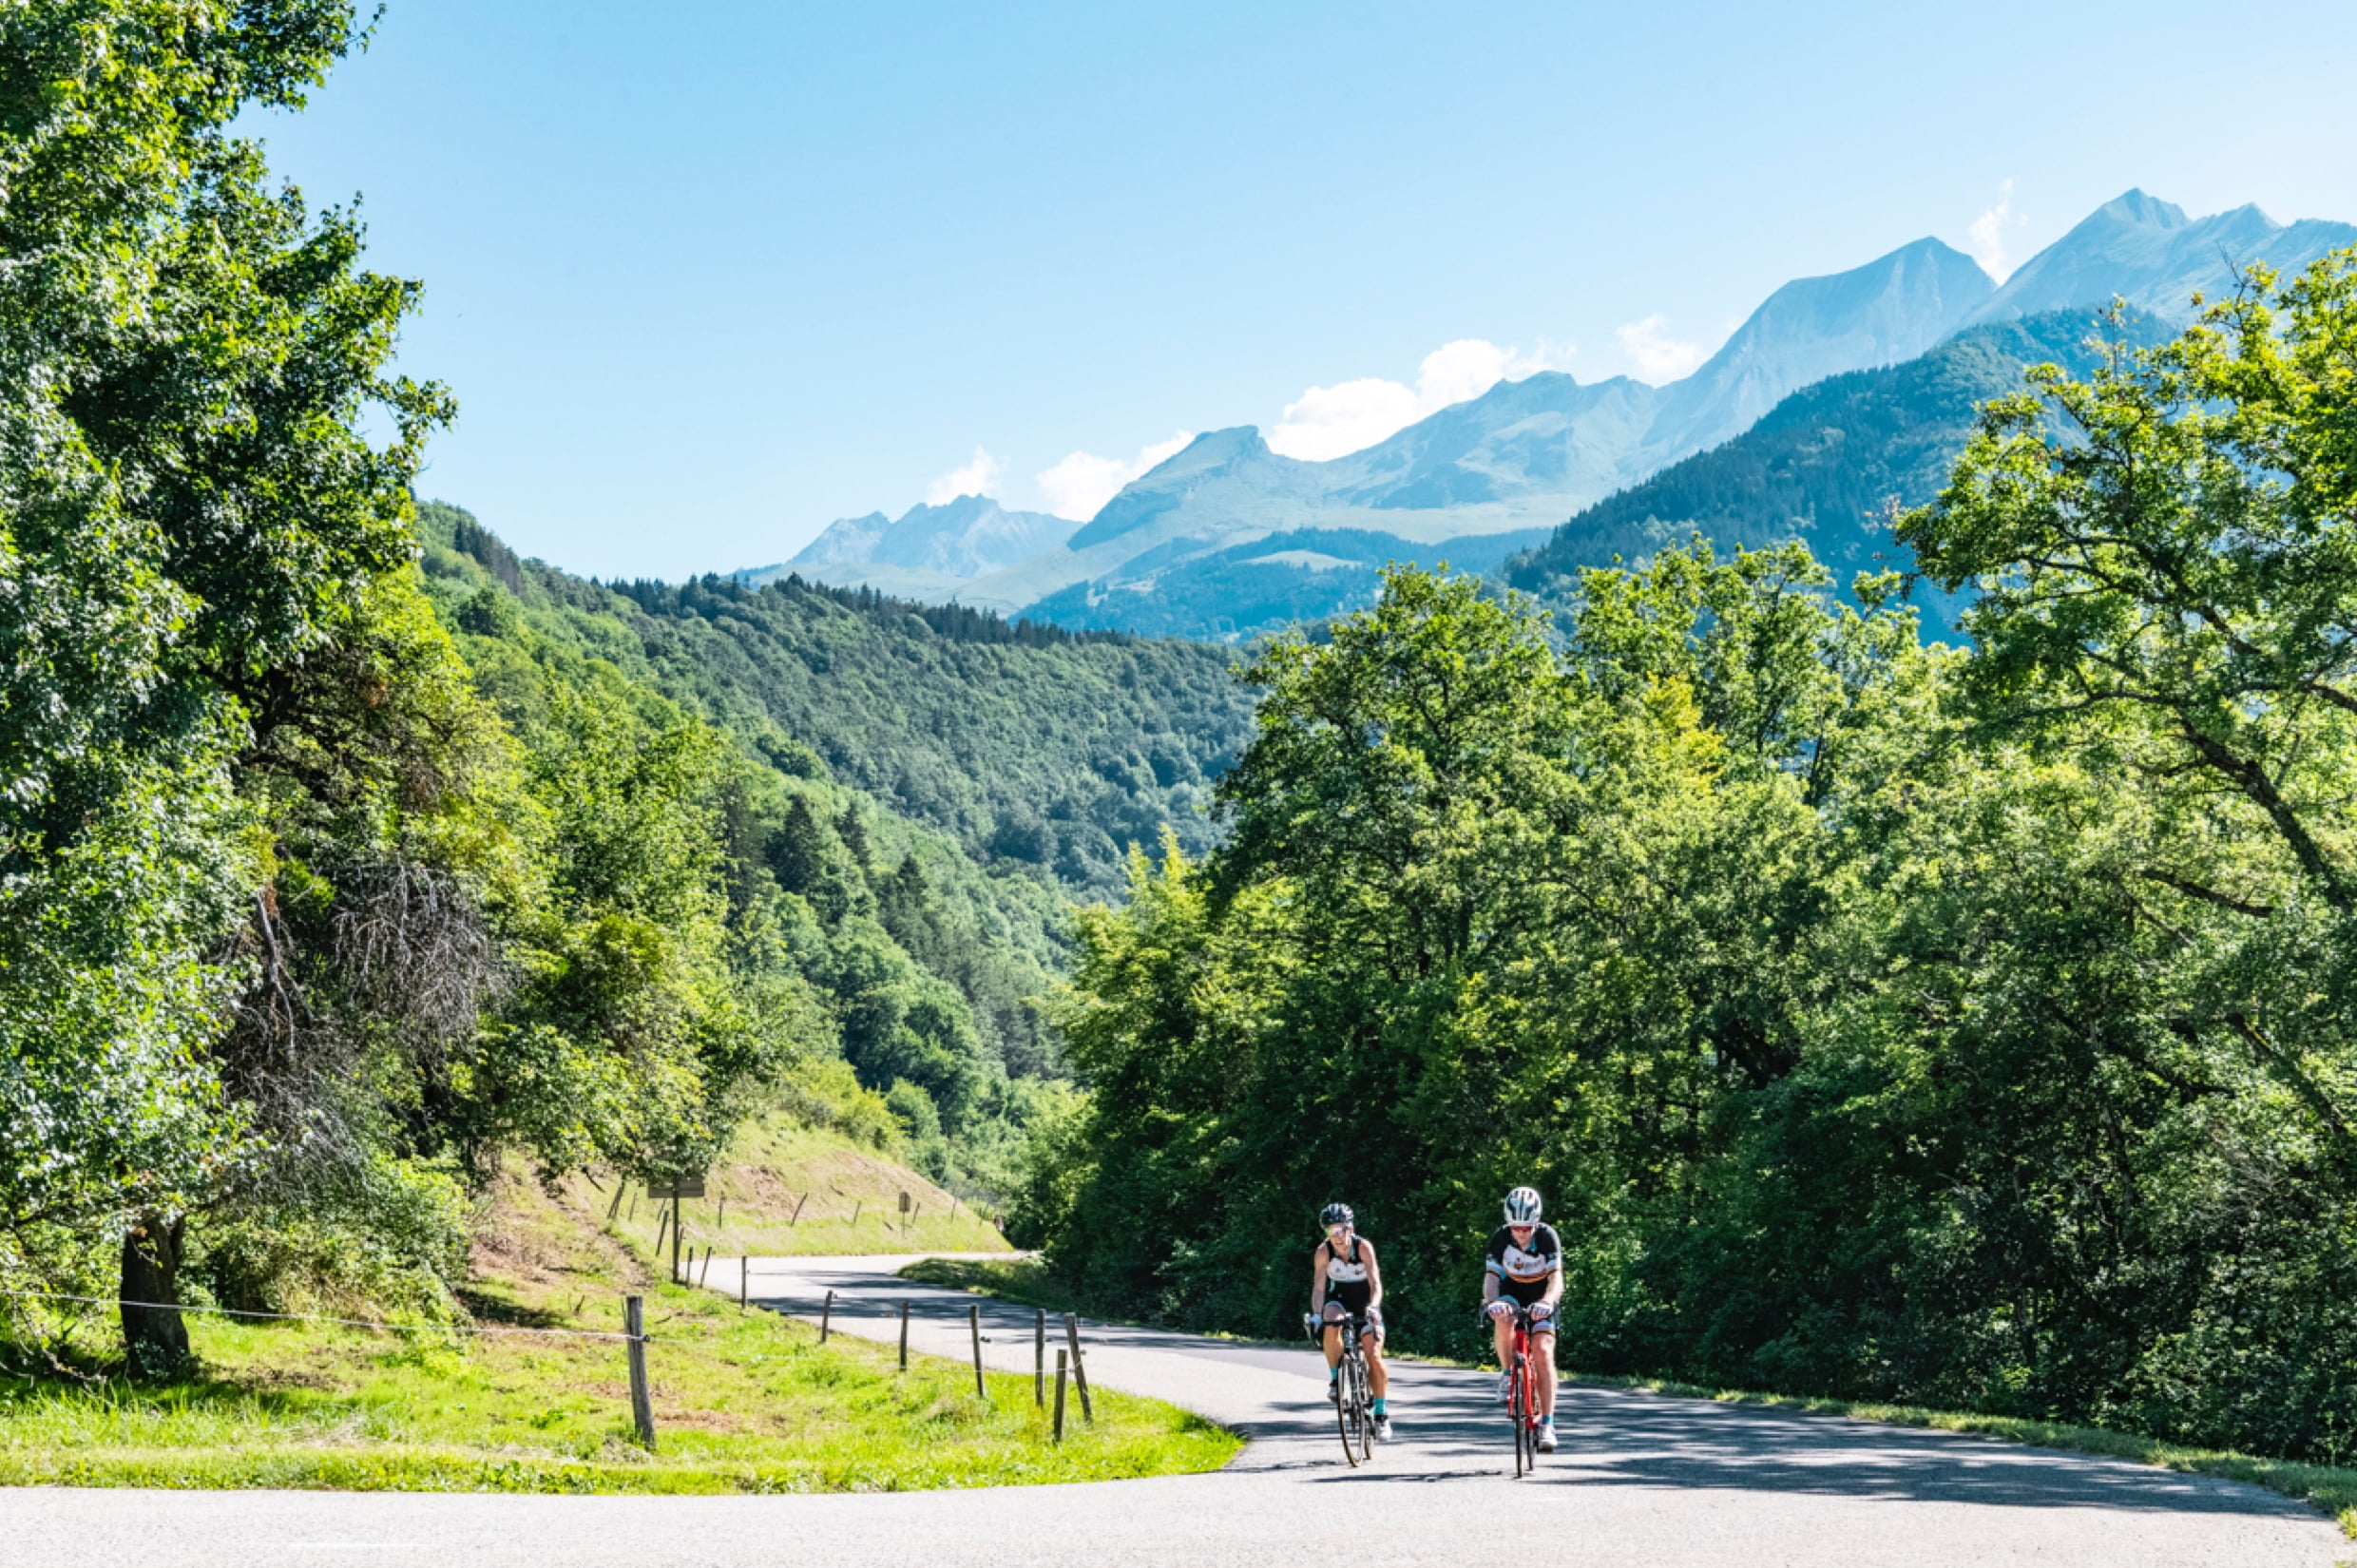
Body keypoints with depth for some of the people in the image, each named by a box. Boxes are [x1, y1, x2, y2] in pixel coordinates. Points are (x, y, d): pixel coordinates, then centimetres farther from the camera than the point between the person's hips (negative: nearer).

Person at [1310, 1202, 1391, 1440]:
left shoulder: (1363, 1247, -25)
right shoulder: (1323, 1251, -20)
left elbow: (1375, 1283, -31)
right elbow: (1318, 1287, -21)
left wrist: (1373, 1308, -49)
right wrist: (1316, 1314, -38)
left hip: (1365, 1301, -1)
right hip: (1338, 1299, 1)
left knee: (1374, 1356, -14)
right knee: (1332, 1325, -35)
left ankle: (1382, 1414, 0)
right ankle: (1335, 1378, -13)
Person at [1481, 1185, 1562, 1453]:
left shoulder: (1547, 1237, -23)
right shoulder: (1501, 1238, -19)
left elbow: (1556, 1278, -32)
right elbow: (1491, 1276, -24)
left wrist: (1546, 1302, -53)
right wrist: (1491, 1301, -45)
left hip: (1540, 1298, -1)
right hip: (1511, 1292, 1)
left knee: (1543, 1351, -20)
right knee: (1503, 1319, -35)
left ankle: (1547, 1423, -17)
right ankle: (1507, 1374, -12)